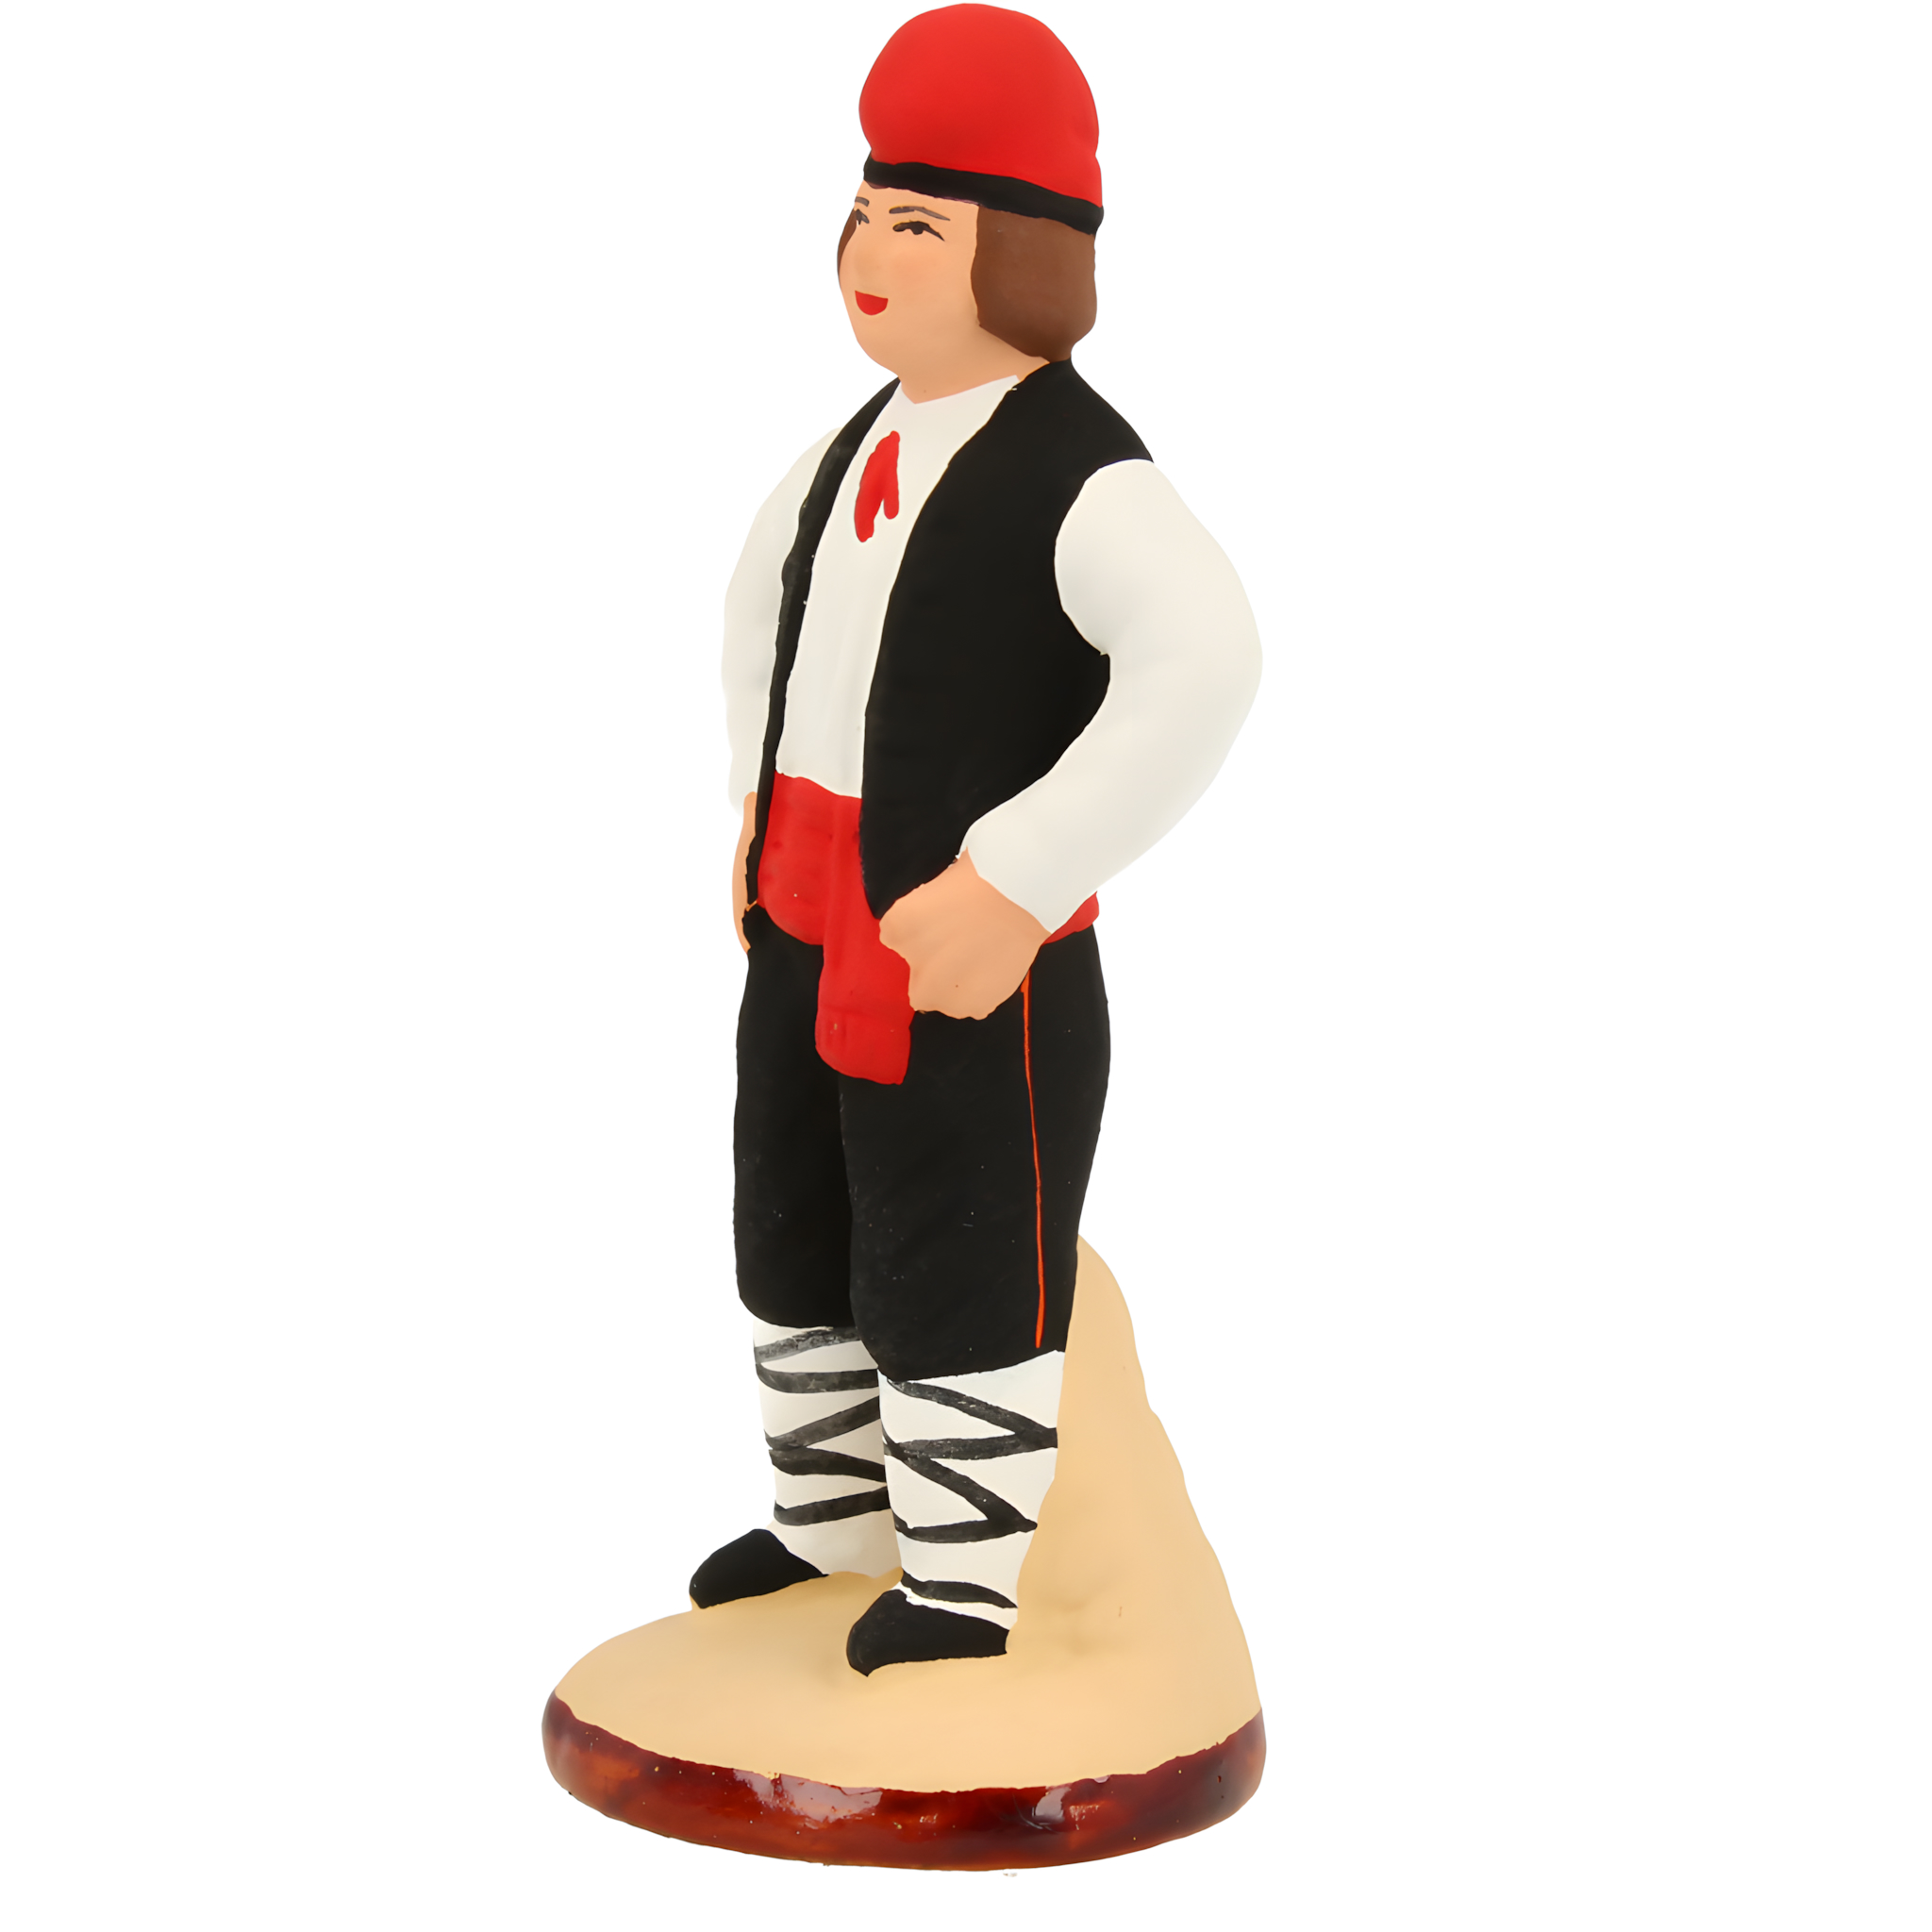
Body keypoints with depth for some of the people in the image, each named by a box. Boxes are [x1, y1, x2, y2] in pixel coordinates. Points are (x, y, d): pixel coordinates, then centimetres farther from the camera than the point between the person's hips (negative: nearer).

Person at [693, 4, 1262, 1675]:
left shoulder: (1079, 473, -20)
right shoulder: (874, 443, 9)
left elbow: (1201, 669, -36)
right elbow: (769, 585, 30)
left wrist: (1012, 888, -34)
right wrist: (763, 804, 21)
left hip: (967, 948, -9)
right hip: (809, 920, 9)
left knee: (953, 1268, 1)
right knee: (795, 1227, 19)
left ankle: (964, 1581, 17)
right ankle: (830, 1519, 37)